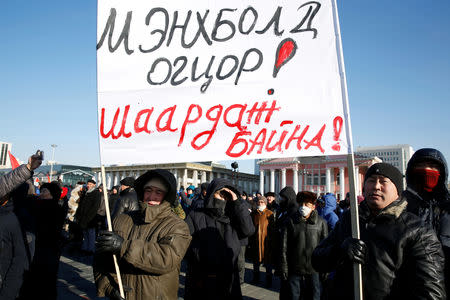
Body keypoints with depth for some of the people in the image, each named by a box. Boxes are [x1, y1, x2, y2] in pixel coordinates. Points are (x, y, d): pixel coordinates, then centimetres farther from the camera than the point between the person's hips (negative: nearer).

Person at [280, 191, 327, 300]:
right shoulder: (291, 221, 1)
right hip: (294, 270, 0)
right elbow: (284, 246, 2)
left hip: (314, 270, 0)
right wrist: (284, 267, -2)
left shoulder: (321, 222, 3)